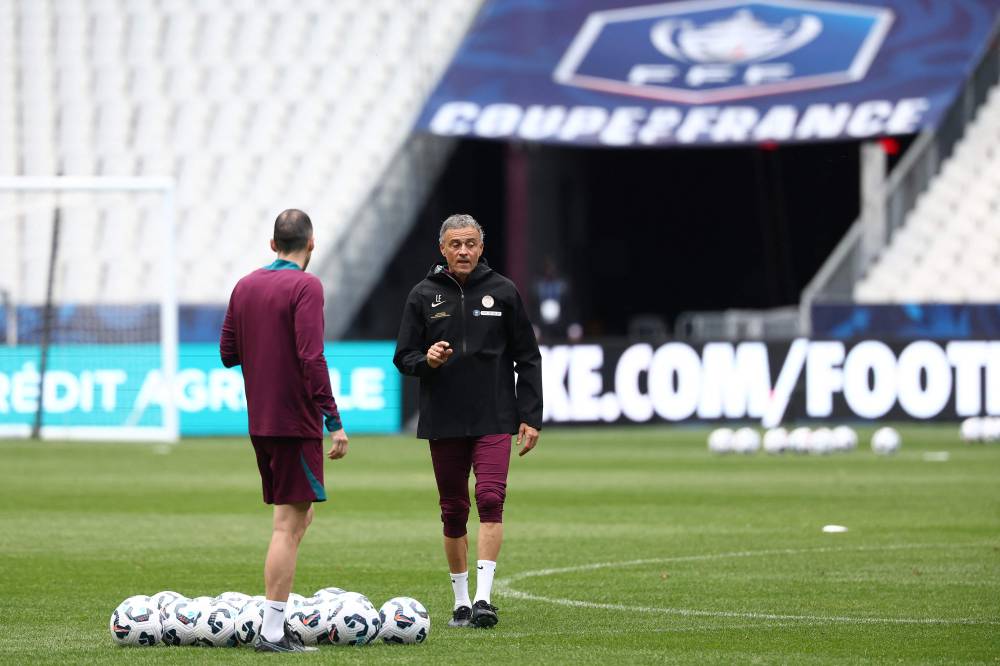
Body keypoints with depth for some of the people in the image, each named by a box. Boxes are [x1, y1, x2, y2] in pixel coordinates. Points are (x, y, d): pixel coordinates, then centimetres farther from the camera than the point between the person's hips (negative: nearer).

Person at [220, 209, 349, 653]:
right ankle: (272, 633, -8)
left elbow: (228, 353, 14)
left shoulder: (245, 286, 10)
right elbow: (311, 358, -19)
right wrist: (334, 421, -17)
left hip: (259, 423, 7)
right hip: (295, 422, -7)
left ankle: (279, 612, 13)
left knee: (296, 516, 17)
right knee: (290, 523, -6)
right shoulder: (305, 286, -11)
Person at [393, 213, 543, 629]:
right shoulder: (424, 296, 4)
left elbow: (527, 358, 6)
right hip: (443, 423, 2)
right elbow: (403, 357, 7)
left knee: (491, 500, -16)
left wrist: (530, 416, 0)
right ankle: (461, 601, 17)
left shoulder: (502, 292, 3)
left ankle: (483, 597, -19)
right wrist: (426, 360, -16)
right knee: (453, 511, 7)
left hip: (493, 421, -2)